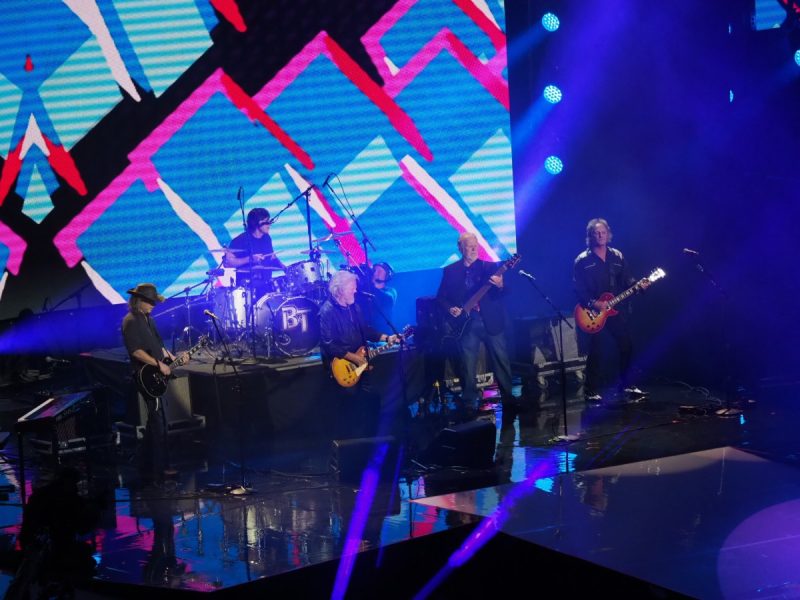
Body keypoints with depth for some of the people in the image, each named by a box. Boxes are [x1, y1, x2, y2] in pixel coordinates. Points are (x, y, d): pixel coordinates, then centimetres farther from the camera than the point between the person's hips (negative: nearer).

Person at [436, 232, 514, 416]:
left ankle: (508, 398, 16)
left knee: (502, 361, 4)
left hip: (491, 321, 0)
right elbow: (441, 297, 8)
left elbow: (502, 295, -3)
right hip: (467, 323, 0)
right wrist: (450, 309, -10)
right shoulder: (450, 271, 7)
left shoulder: (489, 267, 5)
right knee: (468, 367, 0)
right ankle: (470, 404, 8)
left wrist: (500, 286, -25)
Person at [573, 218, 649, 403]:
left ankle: (625, 384, 21)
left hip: (618, 310, 5)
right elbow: (579, 289, -9)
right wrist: (593, 303, -20)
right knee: (596, 351, -6)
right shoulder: (582, 261, -4)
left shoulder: (617, 256, 10)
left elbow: (626, 280, 9)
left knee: (626, 347, 7)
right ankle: (592, 390, 0)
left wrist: (638, 284, -11)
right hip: (595, 313, -5)